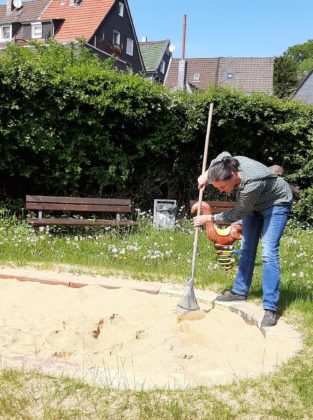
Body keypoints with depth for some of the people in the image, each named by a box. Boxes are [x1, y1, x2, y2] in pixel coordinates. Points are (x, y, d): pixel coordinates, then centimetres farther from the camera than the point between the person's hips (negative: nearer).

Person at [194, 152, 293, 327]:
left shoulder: (251, 186, -42)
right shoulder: (228, 164, -23)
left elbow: (238, 214, -25)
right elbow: (223, 155, 4)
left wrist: (209, 218, -18)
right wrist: (206, 174, -8)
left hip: (276, 203, -8)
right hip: (255, 204, 8)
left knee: (269, 252, -17)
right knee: (247, 248, 11)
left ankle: (270, 308, -16)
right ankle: (240, 291, 25)